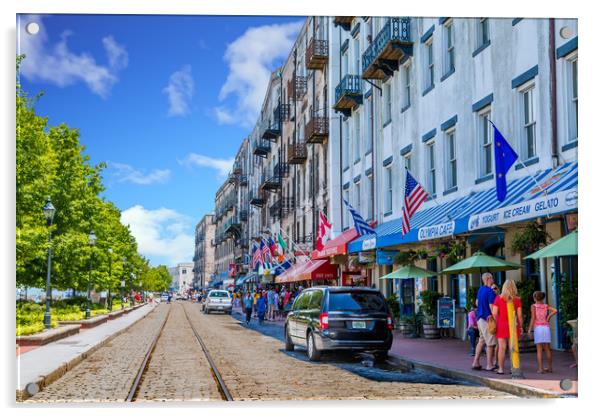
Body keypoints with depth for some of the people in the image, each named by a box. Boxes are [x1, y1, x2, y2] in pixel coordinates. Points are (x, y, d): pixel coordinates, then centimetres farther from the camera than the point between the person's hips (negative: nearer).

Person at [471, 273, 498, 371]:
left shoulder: (480, 289, 11)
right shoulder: (490, 292, -16)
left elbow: (477, 303, 22)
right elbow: (492, 307, -19)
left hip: (480, 318, 9)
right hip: (487, 319, -9)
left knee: (481, 341, 15)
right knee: (490, 343, -2)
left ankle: (476, 362, 15)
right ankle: (489, 365, 1)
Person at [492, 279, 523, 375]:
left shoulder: (498, 298, -2)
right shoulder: (517, 299, -1)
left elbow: (494, 313, -5)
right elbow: (519, 315, -2)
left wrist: (496, 324, 6)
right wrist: (520, 326, 8)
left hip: (501, 325, 0)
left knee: (502, 347, 1)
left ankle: (501, 369, 2)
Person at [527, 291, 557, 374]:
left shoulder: (533, 306, -1)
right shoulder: (546, 306, 8)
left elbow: (533, 318, -8)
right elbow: (555, 310, -7)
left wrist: (530, 329, -4)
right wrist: (549, 317, 6)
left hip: (538, 328, -3)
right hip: (546, 327, 3)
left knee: (539, 349, -2)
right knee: (547, 349, 13)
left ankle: (540, 369, -4)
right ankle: (549, 368, 19)